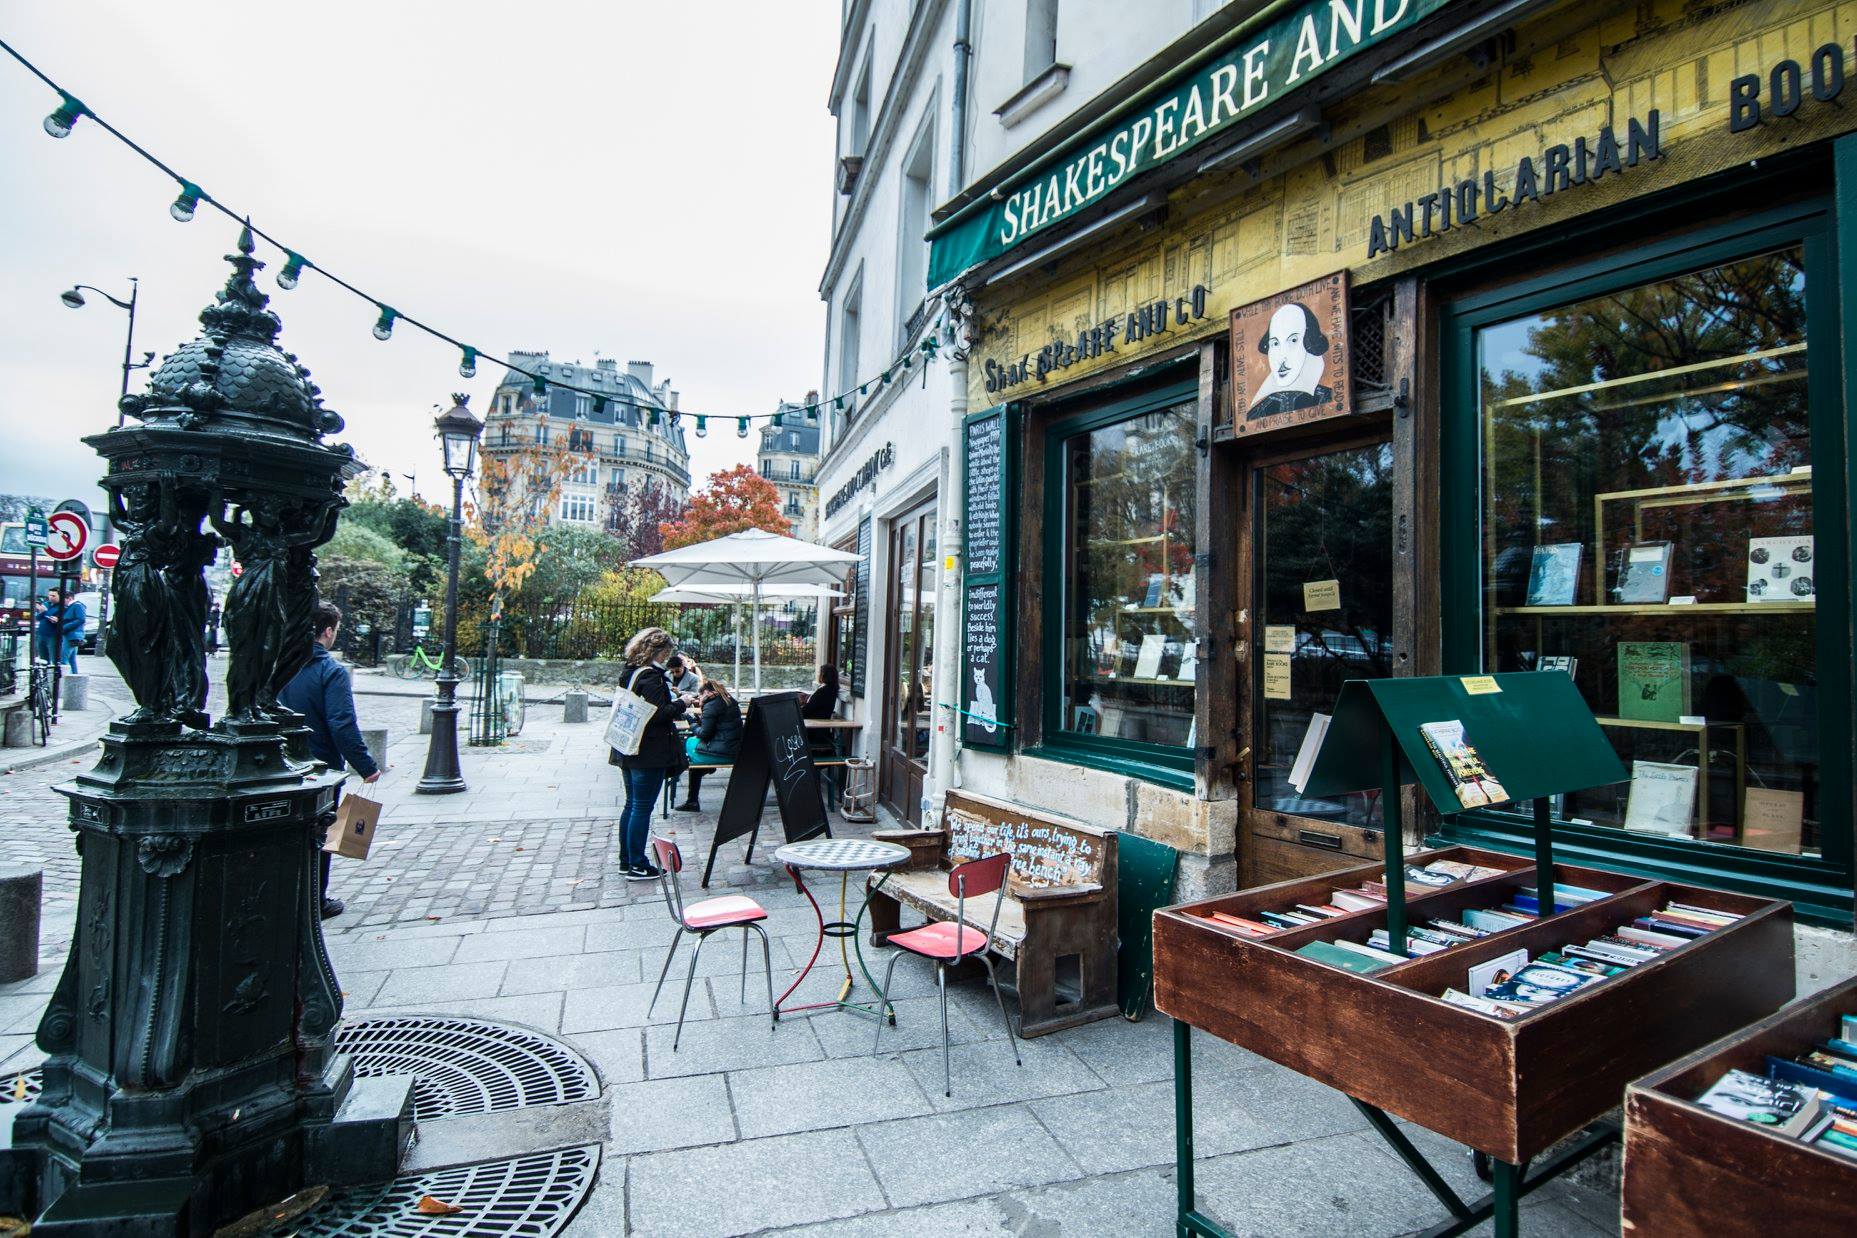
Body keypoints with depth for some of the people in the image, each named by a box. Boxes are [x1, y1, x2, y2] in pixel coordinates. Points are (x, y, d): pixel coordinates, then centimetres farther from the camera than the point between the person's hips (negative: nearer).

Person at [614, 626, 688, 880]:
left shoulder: (631, 673, 12)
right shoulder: (651, 677, -17)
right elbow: (659, 714, -23)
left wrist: (671, 699, 14)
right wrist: (681, 703, -8)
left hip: (630, 752, 10)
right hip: (650, 753, -9)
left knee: (632, 804, 16)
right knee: (643, 807, -3)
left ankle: (626, 860, 25)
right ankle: (637, 866, 4)